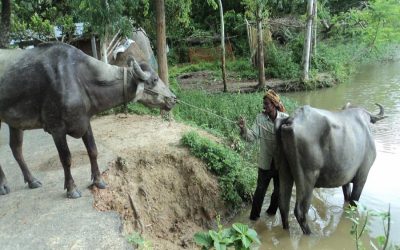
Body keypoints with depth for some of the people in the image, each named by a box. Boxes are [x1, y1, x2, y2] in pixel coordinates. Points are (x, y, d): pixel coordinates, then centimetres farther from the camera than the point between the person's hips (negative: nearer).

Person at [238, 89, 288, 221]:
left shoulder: (285, 118, -8)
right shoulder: (260, 118, -8)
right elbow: (252, 136, -14)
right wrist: (244, 129, -33)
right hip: (266, 162, -1)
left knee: (279, 190, 19)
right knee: (260, 190, 8)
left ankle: (272, 211, 43)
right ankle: (254, 216, 24)